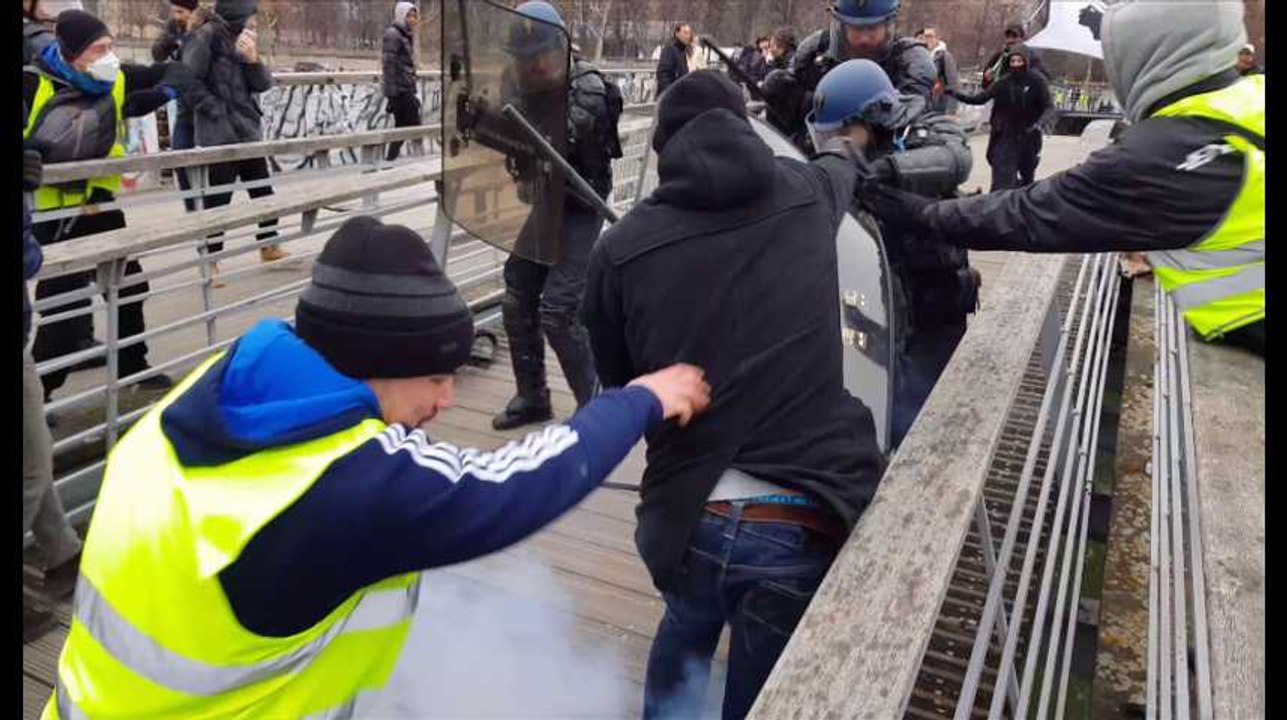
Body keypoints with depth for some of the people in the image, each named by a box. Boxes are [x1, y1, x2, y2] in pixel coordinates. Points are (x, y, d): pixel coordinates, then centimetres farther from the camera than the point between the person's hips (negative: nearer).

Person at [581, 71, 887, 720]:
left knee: (685, 631, 35)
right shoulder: (804, 194, 4)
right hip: (804, 523, -1)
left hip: (682, 517, 1)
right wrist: (844, 145, 54)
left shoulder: (621, 246, 0)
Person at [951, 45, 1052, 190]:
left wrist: (1039, 123, -30)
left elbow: (1049, 106, -10)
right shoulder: (1003, 82, -1)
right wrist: (954, 94, -16)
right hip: (1005, 136, 1)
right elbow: (979, 98, -2)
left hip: (1028, 136, -1)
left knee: (1027, 175, 14)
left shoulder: (1036, 81, -7)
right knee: (1001, 183, -8)